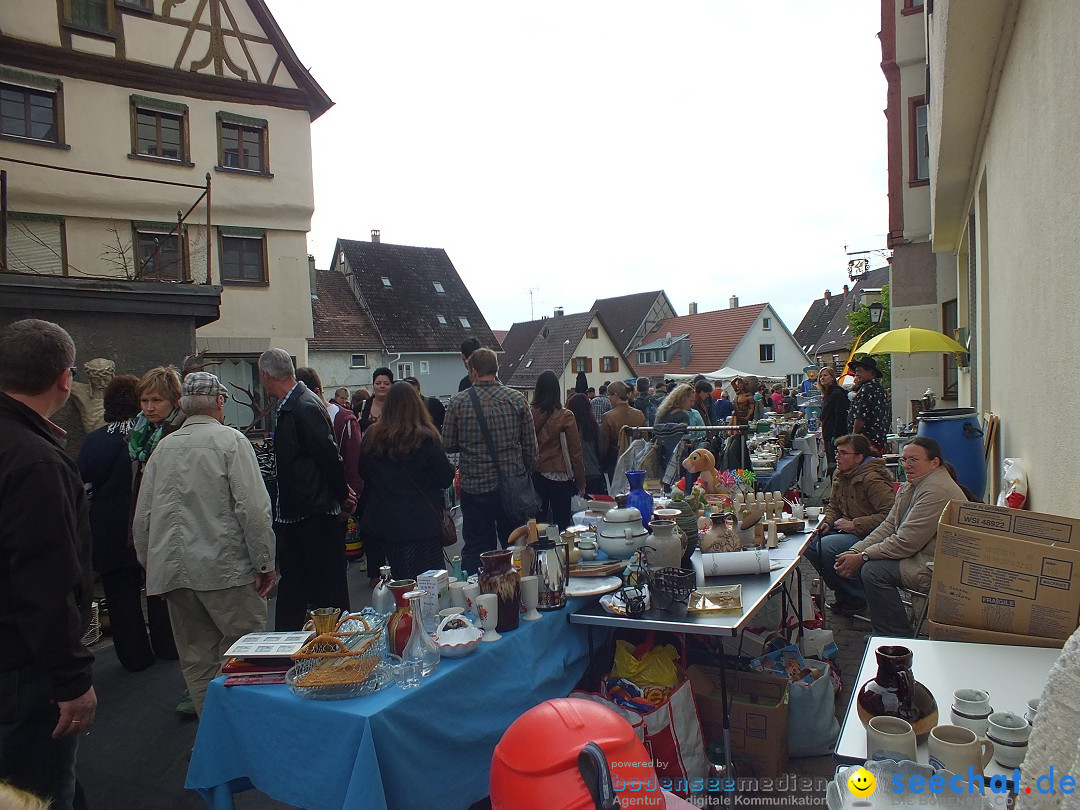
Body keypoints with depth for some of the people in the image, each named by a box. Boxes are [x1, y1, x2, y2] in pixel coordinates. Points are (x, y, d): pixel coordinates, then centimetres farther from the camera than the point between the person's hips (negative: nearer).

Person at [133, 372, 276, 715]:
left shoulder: (163, 446, 8)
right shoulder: (231, 440, -6)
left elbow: (142, 516, 11)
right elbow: (253, 507, -13)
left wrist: (150, 565, 23)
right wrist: (265, 562, -6)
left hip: (172, 570, 6)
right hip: (225, 568, -5)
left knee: (196, 660, 12)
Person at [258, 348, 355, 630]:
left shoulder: (307, 407, -20)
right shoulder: (287, 407, 10)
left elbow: (330, 457, -18)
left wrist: (342, 495, -6)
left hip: (314, 513, -10)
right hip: (293, 512, 10)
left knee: (326, 586, 2)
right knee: (292, 580, 19)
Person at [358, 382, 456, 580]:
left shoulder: (372, 437, -2)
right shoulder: (425, 438, -13)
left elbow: (363, 474, 12)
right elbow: (446, 478, -8)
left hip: (384, 522, 4)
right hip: (421, 522, -4)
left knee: (398, 579, 16)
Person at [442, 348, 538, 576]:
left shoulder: (458, 402, -7)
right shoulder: (517, 399, -4)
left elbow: (448, 446, -2)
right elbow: (530, 445, -2)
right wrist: (528, 472, 12)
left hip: (475, 487, -1)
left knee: (475, 550, 10)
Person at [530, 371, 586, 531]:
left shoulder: (530, 414, -4)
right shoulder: (565, 416, -9)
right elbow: (575, 451, -6)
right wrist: (580, 482, 3)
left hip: (535, 475, 2)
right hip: (560, 476, -2)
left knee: (537, 520, 11)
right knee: (561, 523, 4)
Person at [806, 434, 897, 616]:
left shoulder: (872, 479, -19)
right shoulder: (840, 474, 8)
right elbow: (833, 506, 22)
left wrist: (854, 525, -23)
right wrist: (827, 522, 0)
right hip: (848, 531, 9)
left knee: (827, 547, -28)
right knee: (810, 543, -9)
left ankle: (856, 598, -8)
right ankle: (843, 593, 5)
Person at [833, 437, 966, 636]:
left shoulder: (937, 491, -22)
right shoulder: (908, 486, 11)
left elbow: (907, 542, -24)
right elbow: (888, 526, 11)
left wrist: (862, 557, -18)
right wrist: (855, 551, -2)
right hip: (916, 556, 10)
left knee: (874, 570, -25)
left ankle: (897, 637, -10)